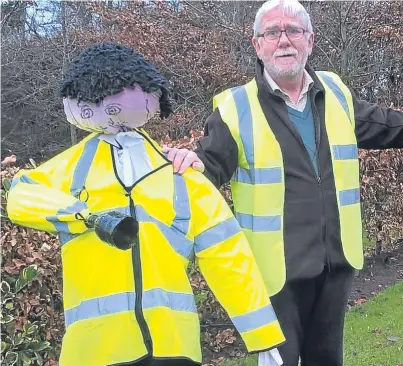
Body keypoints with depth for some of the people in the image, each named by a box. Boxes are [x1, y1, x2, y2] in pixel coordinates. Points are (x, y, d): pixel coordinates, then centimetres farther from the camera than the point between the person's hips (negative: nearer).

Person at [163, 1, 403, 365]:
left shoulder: (336, 92, 6)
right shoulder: (236, 107, -10)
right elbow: (213, 165, -14)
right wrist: (193, 161, -36)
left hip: (336, 259, 5)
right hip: (278, 267, -5)